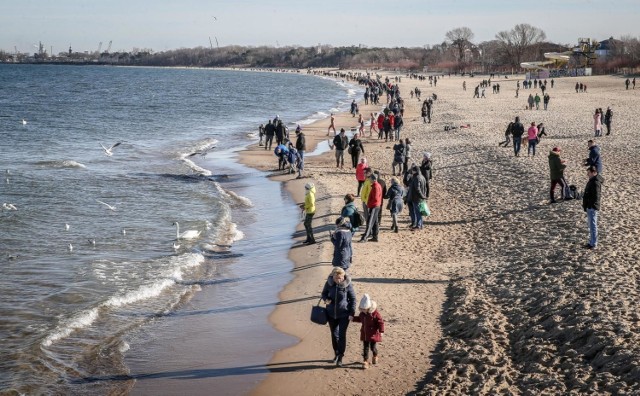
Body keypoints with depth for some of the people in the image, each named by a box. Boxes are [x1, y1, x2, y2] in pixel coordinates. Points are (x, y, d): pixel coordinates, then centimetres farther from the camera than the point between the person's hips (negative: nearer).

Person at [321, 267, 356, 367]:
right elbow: (324, 293, 7)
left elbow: (353, 299, -6)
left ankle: (340, 358, 7)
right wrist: (326, 299, -16)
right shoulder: (329, 283, -9)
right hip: (331, 314, 3)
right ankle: (336, 354, 32)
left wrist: (352, 313, -8)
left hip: (344, 315, -3)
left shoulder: (347, 285, -16)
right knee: (334, 334, 15)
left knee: (342, 335, -3)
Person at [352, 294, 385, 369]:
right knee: (365, 347, 4)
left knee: (373, 347, 8)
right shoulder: (362, 313, -1)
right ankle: (365, 361, 7)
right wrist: (353, 318, 6)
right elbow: (359, 319, 19)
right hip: (365, 334, 5)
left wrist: (381, 331, -19)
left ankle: (375, 356, 38)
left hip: (373, 334, -5)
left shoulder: (375, 313, -20)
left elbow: (381, 322, -16)